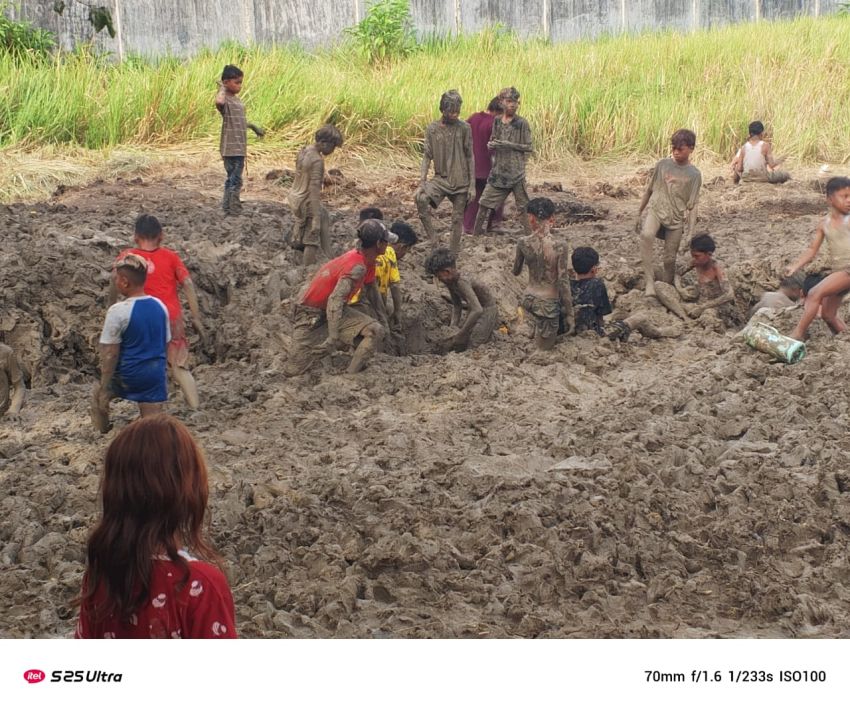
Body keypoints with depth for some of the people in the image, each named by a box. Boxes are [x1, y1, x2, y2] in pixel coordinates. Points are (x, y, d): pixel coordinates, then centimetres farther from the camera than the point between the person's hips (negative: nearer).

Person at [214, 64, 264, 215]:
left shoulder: (237, 99, 15)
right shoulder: (225, 99, -13)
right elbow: (219, 102, -39)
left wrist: (253, 126, 38)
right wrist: (222, 89, -21)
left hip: (240, 147, 9)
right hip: (231, 148, -9)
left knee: (234, 179, 14)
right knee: (234, 180, -8)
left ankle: (229, 207, 20)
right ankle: (231, 208, -5)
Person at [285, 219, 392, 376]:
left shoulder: (368, 261, -2)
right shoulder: (357, 267, -31)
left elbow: (371, 290, 17)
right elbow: (335, 300, -40)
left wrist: (383, 320, 22)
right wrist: (334, 337, -45)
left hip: (337, 310, 9)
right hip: (311, 314, -9)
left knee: (376, 330, -14)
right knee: (294, 371, -11)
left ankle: (350, 376, -13)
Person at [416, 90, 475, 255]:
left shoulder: (464, 128, -4)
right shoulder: (432, 129, -1)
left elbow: (470, 157, -1)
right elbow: (427, 156, -1)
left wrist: (472, 185, -3)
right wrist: (422, 182, -12)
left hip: (460, 181, 0)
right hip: (440, 178, 0)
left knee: (457, 218, 5)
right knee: (421, 199, -26)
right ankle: (431, 241, -18)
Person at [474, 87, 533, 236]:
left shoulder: (522, 124, -6)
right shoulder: (497, 121, 9)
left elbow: (529, 147, -7)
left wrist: (508, 145, -17)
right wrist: (491, 145, -4)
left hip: (516, 172, -4)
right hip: (498, 172, 5)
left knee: (523, 208, -1)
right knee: (484, 204, 5)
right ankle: (476, 235, 17)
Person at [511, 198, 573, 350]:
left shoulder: (523, 243, -11)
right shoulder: (560, 248, -20)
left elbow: (516, 271, 6)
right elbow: (563, 283, -17)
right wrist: (569, 314, -8)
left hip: (529, 300, 5)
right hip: (548, 304, -5)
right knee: (544, 348, 14)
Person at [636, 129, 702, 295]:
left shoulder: (694, 174, -1)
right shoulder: (663, 164, 2)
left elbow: (692, 206, 0)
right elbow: (649, 190, 11)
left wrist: (691, 234, -7)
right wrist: (639, 214, 12)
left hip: (676, 219, 1)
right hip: (656, 211, -1)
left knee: (670, 259, 3)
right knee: (646, 235, -33)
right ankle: (650, 282, -31)